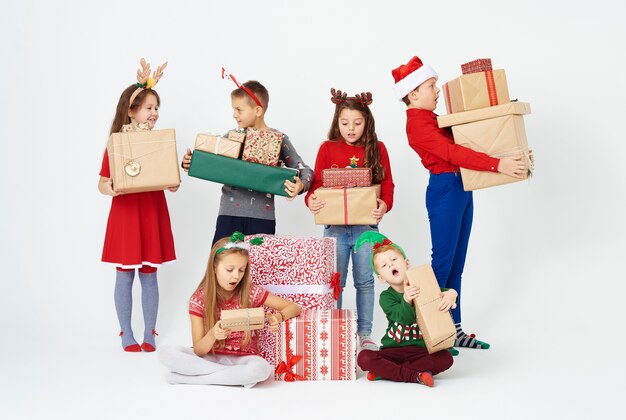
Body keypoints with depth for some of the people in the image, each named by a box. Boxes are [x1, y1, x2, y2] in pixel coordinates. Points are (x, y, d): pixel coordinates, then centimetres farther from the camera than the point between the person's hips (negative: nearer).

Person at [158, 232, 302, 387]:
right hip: (211, 358, 1)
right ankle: (239, 376, -22)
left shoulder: (251, 292, -7)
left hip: (242, 359, -1)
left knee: (261, 368, -37)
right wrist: (212, 335, -32)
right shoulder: (199, 299, -8)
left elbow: (294, 308, -4)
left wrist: (278, 317, -27)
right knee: (165, 352, -25)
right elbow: (198, 351, -9)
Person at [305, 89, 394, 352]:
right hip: (335, 226, 0)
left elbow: (387, 185, 0)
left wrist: (385, 205, -20)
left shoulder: (377, 149, 2)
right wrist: (311, 199, -19)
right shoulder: (328, 148, 2)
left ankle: (365, 333, 17)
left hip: (366, 226, 0)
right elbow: (317, 182, 2)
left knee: (364, 280, 7)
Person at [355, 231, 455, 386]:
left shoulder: (421, 287, 1)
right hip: (393, 351, -1)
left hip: (421, 351, 1)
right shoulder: (386, 297, -5)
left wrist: (451, 294, -28)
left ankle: (385, 371, -22)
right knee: (364, 358, -26)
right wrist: (406, 300, -43)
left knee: (445, 358, -28)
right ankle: (415, 376, -27)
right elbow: (404, 318, -21)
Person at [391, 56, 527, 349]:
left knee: (456, 266, 12)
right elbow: (453, 153, -27)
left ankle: (454, 329, 18)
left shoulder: (431, 119, 17)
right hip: (445, 190, -9)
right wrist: (498, 164, -33)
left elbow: (456, 148, 18)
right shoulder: (417, 124, -15)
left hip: (461, 189, 10)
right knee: (442, 264, -5)